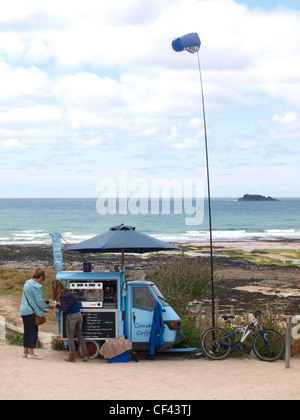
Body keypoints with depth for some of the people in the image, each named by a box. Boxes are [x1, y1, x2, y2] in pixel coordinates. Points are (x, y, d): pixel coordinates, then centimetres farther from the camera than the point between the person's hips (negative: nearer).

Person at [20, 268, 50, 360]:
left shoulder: (27, 283, 15)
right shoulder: (36, 287, -15)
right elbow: (39, 302, -17)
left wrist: (42, 301, 21)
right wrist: (46, 306, 1)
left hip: (23, 310, 9)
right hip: (32, 312, -9)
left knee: (27, 331, 13)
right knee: (33, 331, -5)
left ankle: (25, 352, 17)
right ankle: (31, 353, -7)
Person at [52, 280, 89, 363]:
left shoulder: (61, 295, -11)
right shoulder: (68, 292, 12)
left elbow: (64, 308, -14)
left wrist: (57, 306, 3)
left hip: (71, 317, -7)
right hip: (79, 315, 7)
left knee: (70, 337, 5)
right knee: (80, 335, 16)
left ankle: (72, 356, 10)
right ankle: (85, 355, 12)